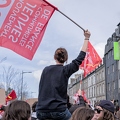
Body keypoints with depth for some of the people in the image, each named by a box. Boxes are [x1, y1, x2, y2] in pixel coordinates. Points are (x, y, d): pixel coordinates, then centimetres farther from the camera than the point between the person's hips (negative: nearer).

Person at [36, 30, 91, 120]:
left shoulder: (46, 70, 10)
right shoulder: (66, 70, 0)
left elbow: (41, 90, 14)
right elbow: (80, 57, 6)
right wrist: (86, 38, 14)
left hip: (41, 111, 3)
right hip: (59, 110, -3)